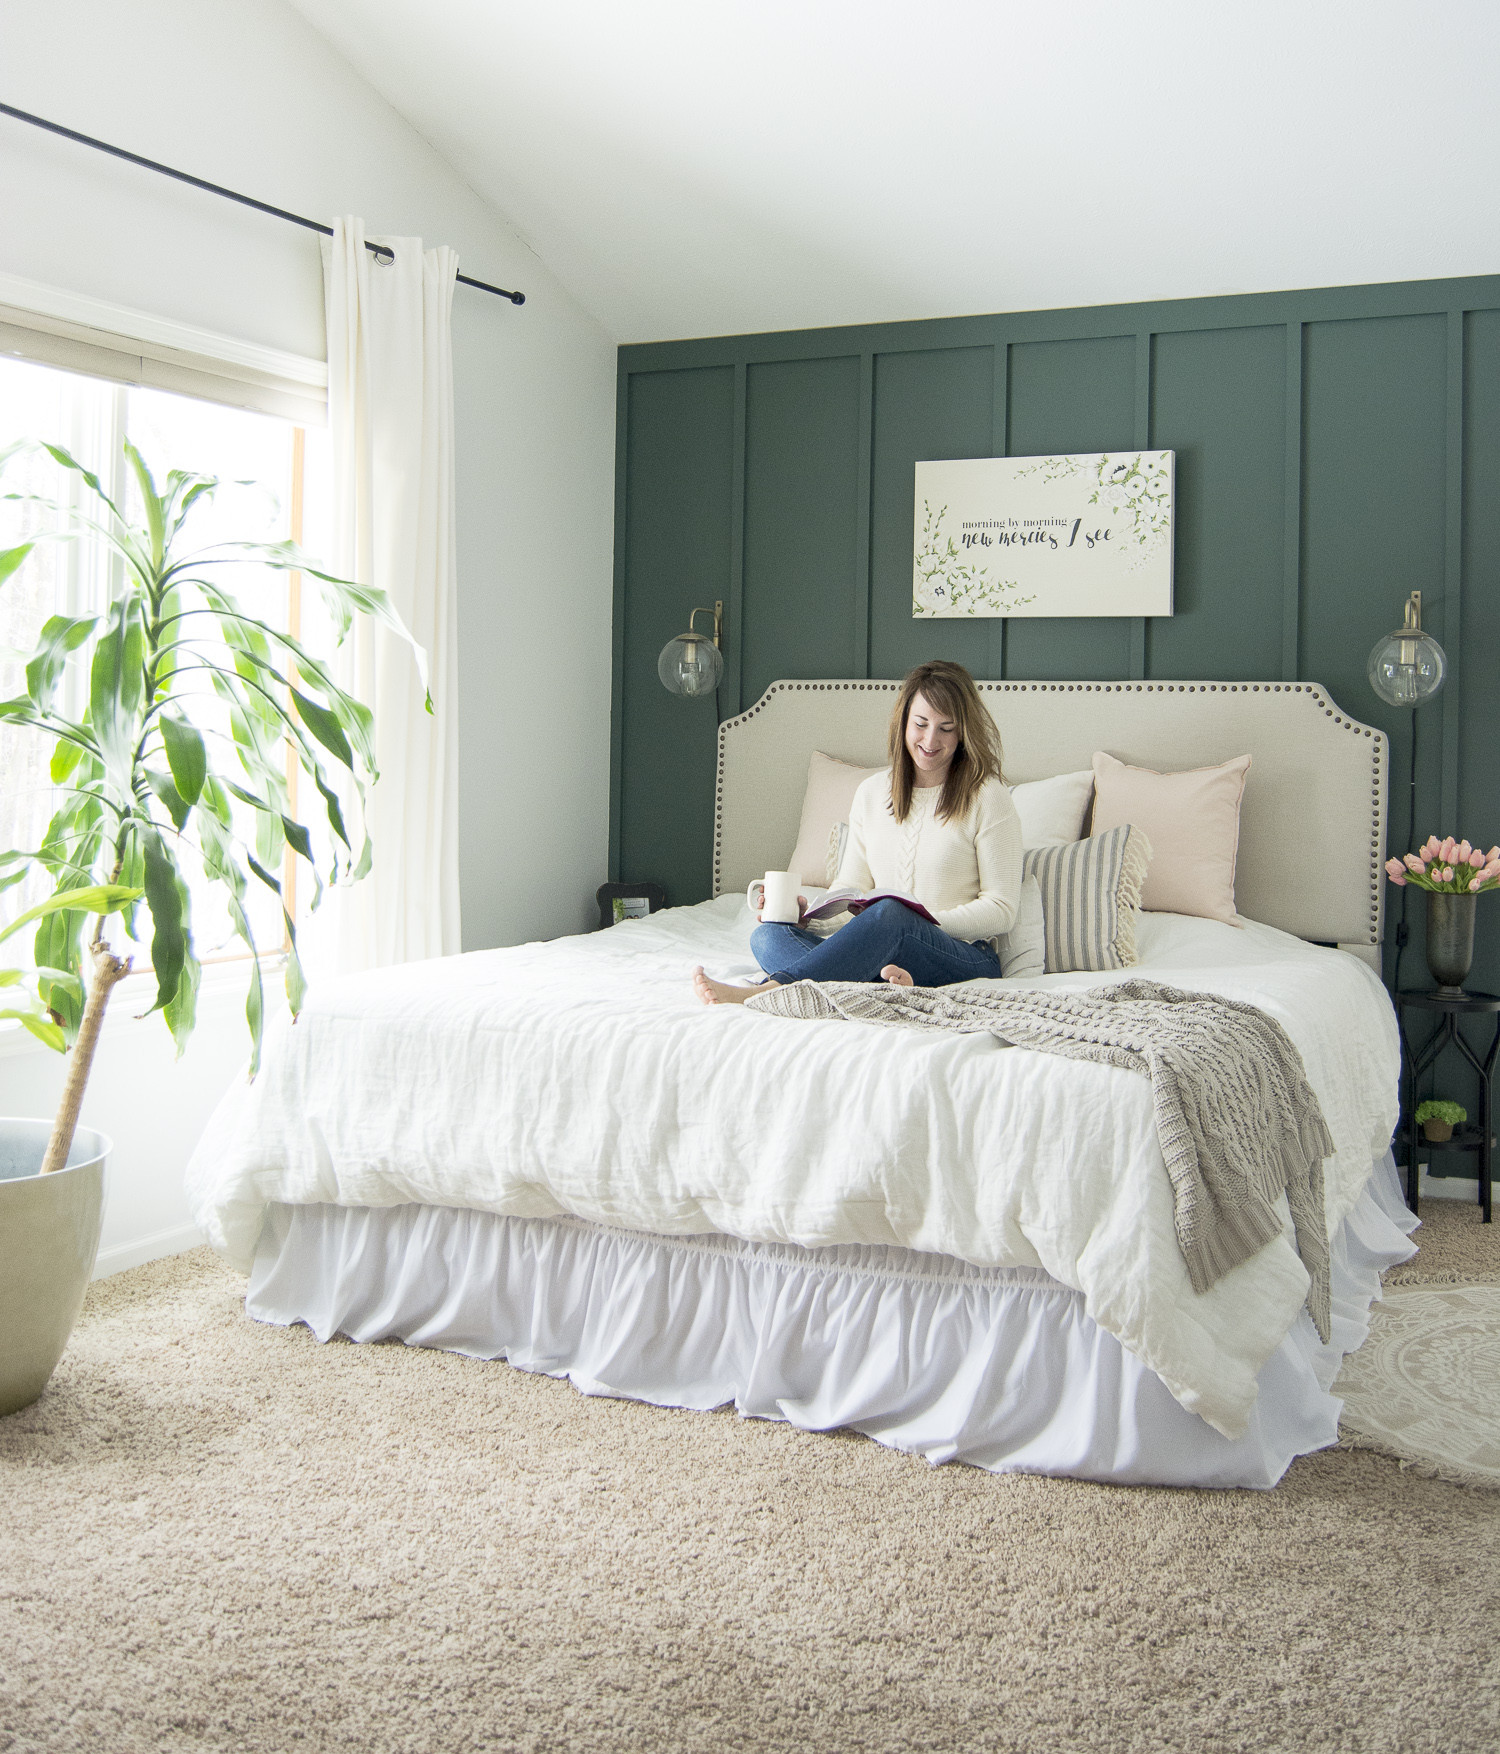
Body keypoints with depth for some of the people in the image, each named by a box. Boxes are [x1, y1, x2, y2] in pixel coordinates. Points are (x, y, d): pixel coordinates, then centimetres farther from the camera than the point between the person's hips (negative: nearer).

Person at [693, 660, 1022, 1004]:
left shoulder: (987, 796, 1)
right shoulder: (872, 792, 15)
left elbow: (1001, 910, -1)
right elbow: (852, 886, 17)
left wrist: (924, 923, -16)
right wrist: (810, 910, -6)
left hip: (967, 960, -5)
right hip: (882, 952, 5)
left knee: (890, 914, -38)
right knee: (767, 935, -20)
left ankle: (764, 990, -45)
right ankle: (883, 981, -46)